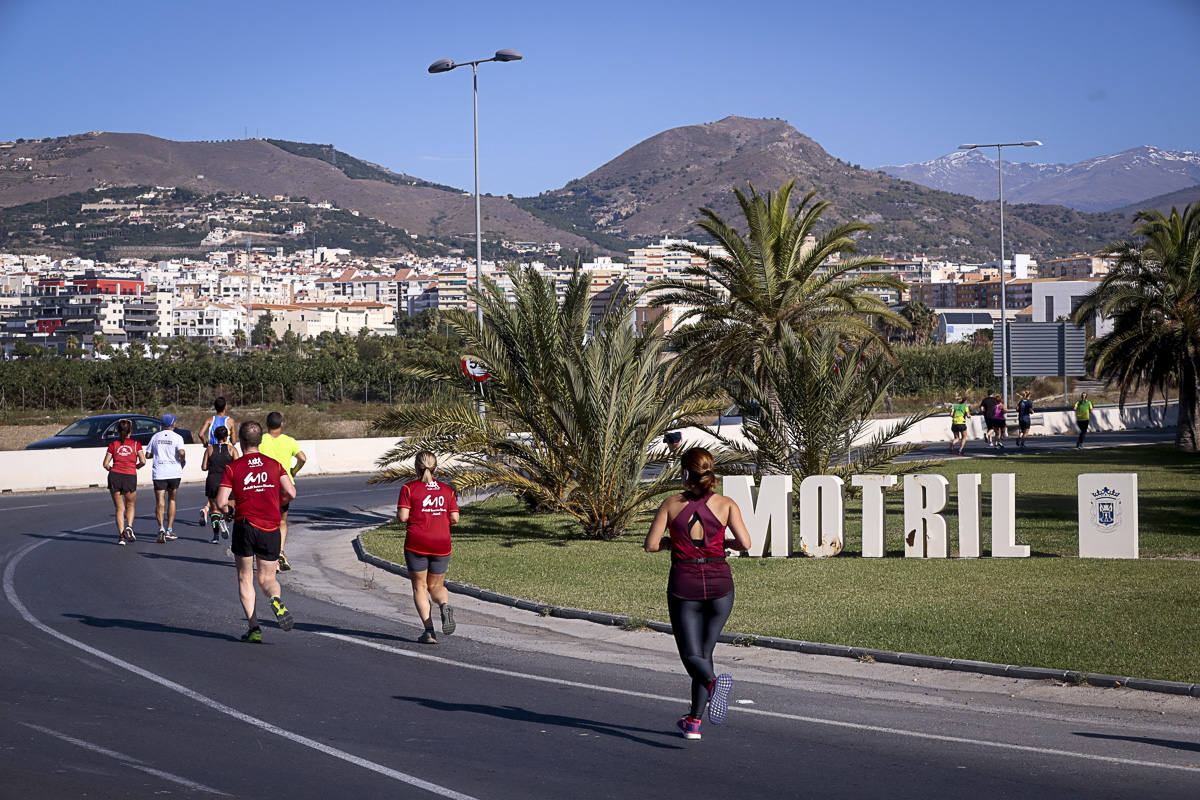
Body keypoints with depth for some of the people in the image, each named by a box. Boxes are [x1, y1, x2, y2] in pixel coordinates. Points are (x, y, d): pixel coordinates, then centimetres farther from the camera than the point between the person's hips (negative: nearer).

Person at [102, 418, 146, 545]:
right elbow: (143, 461, -4)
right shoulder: (136, 444, 5)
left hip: (115, 477, 1)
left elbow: (106, 464, 2)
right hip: (130, 477, -1)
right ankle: (129, 527, -3)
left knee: (119, 508, 9)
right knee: (130, 506, 20)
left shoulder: (113, 444, 7)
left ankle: (121, 535, 1)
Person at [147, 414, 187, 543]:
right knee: (172, 500, 14)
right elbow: (181, 452, -16)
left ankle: (161, 528, -24)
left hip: (159, 473, 1)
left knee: (160, 502, -4)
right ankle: (169, 530, 15)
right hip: (174, 472, -1)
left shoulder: (155, 437, 8)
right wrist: (183, 460, 4)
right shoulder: (177, 437, -1)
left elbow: (148, 454, 8)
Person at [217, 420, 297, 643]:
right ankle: (277, 601, -21)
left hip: (245, 525, -2)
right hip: (271, 527, 2)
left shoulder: (232, 468, -2)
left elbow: (221, 503, -8)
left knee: (245, 578, 11)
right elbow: (291, 493, -2)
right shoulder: (274, 464, 5)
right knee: (267, 578, 13)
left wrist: (230, 510, 15)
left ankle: (253, 627, 0)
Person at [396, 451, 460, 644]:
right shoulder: (447, 490, 6)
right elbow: (454, 518, 2)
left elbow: (402, 517, -11)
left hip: (417, 542, -3)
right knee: (436, 586, 17)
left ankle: (429, 631, -2)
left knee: (420, 587, 9)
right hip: (441, 544, 3)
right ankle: (445, 606, -17)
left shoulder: (409, 488, -3)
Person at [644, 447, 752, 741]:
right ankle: (694, 722, 18)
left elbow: (651, 545, -5)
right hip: (719, 585, 2)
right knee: (705, 651, 17)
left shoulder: (671, 504, -3)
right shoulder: (725, 504, -2)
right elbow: (745, 543, -11)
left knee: (692, 655, 3)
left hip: (684, 586, -2)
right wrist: (725, 543, 10)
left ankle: (713, 682, -33)